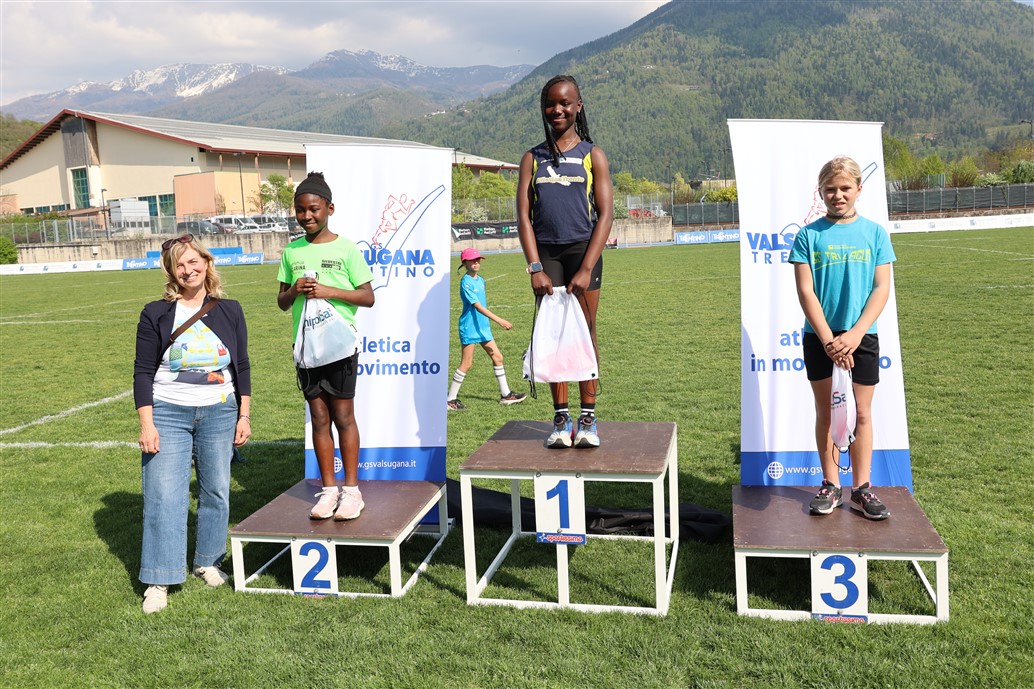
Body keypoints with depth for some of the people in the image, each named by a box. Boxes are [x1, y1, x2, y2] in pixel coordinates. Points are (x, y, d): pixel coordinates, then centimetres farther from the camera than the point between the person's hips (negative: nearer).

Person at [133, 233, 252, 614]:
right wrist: (146, 423, -8)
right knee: (163, 495, -5)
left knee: (216, 490, 8)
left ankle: (208, 562, 27)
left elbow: (242, 367, 9)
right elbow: (143, 371, -2)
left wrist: (244, 415, 5)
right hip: (168, 414, -2)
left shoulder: (230, 311, 4)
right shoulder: (157, 314, -2)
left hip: (219, 414, 2)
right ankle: (159, 581, 2)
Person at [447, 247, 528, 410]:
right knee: (466, 364, -4)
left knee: (497, 357, 8)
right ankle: (450, 400, 5)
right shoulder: (466, 282, -16)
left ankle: (505, 394, 18)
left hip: (483, 326, 8)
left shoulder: (480, 280, 10)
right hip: (469, 327, -8)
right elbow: (478, 306, -24)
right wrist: (499, 320, -30)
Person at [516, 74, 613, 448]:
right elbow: (524, 216, 3)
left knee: (585, 331, -1)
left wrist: (586, 269, -12)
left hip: (583, 249, -1)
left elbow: (605, 215, -2)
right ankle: (561, 418, 7)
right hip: (546, 252, 2)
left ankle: (588, 417, 6)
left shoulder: (593, 155, 5)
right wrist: (535, 268, -9)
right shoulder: (532, 159, 10)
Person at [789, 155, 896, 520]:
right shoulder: (810, 235, -1)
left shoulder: (874, 233, 2)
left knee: (861, 413, 6)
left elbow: (882, 289, -2)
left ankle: (862, 488, 17)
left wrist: (855, 333, -14)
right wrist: (828, 339, -13)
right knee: (826, 412, 8)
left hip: (862, 337, 1)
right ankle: (831, 486, 18)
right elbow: (805, 291, -6)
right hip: (820, 338, 0)